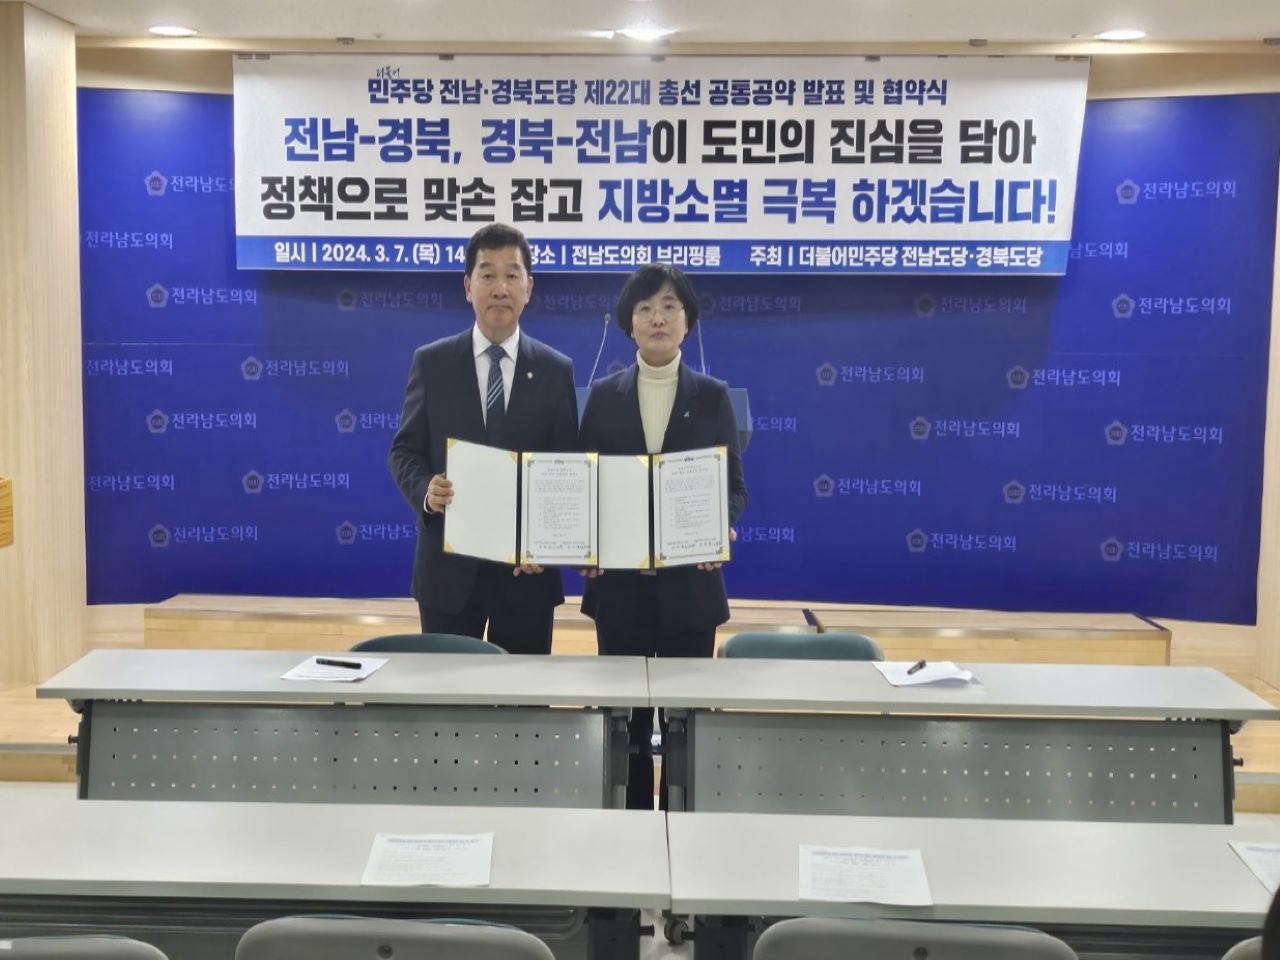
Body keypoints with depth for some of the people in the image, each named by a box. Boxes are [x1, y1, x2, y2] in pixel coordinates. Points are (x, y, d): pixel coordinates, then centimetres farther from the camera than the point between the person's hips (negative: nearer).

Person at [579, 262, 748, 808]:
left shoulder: (712, 397, 2)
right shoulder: (603, 396, 4)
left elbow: (734, 486, 2)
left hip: (689, 581, -1)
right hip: (619, 580, 1)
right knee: (625, 715, 7)